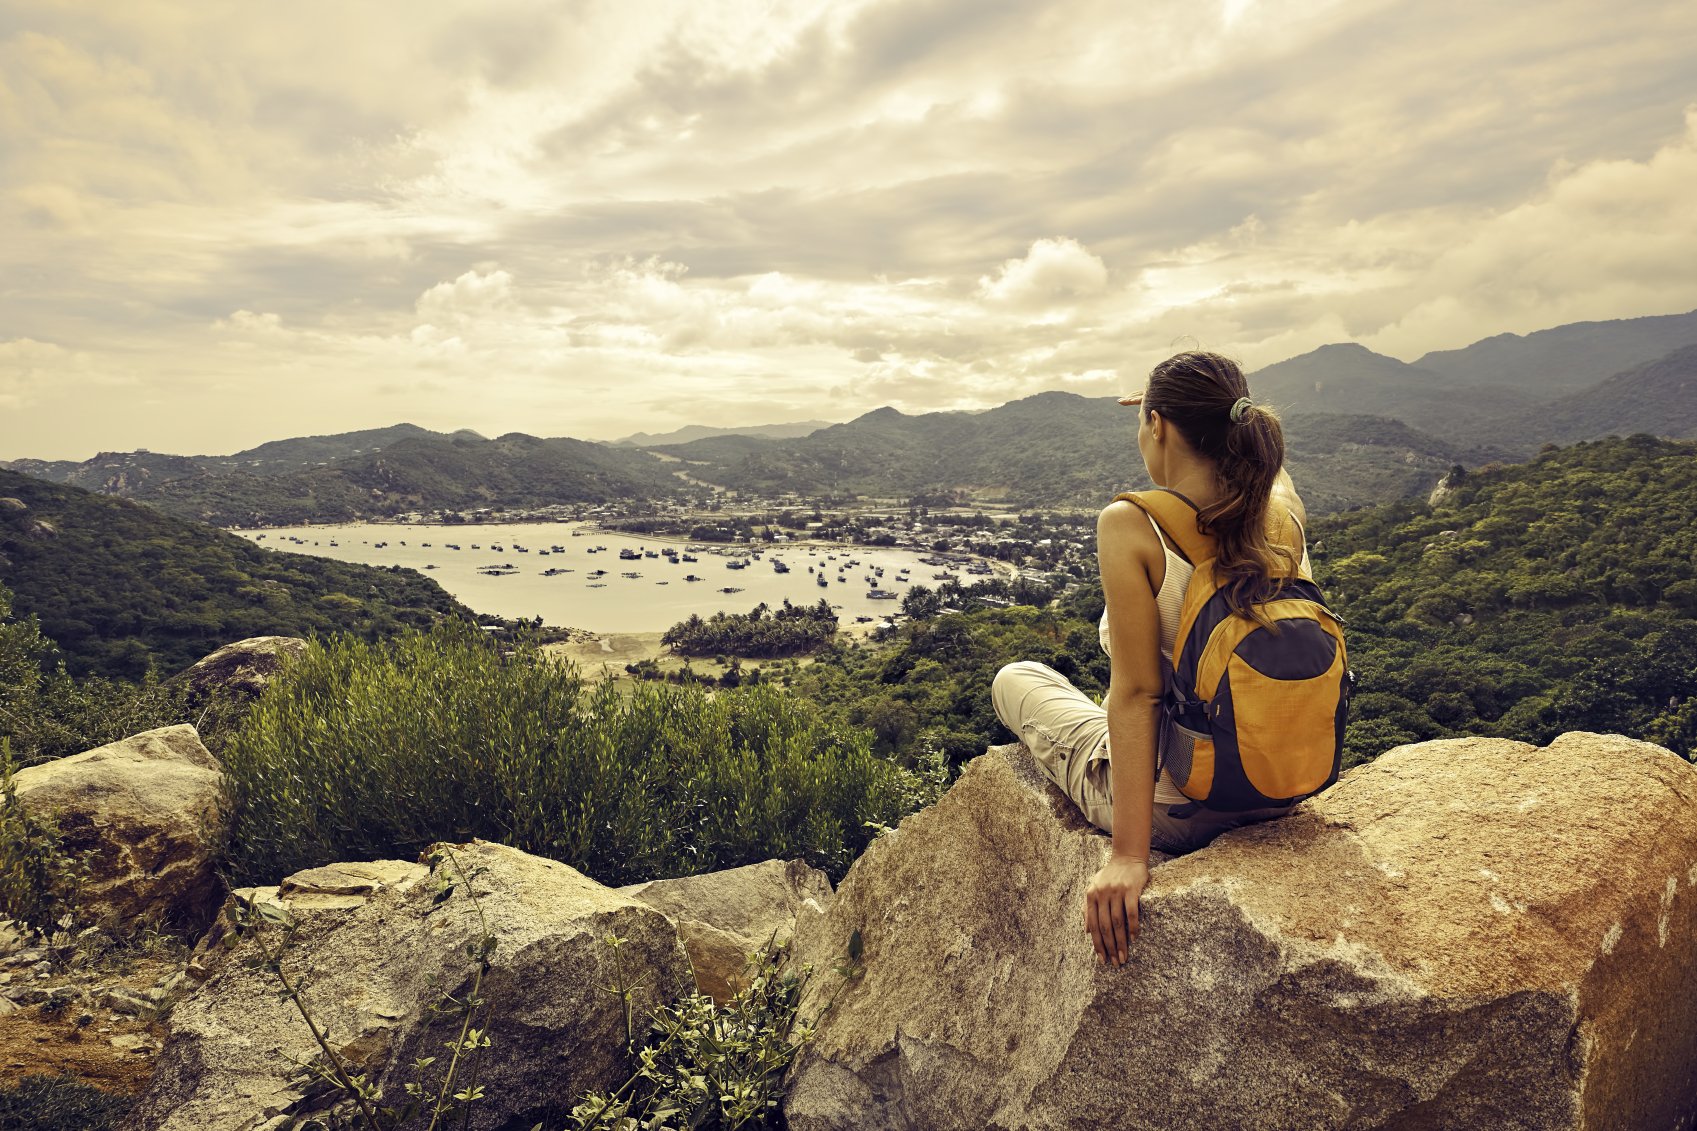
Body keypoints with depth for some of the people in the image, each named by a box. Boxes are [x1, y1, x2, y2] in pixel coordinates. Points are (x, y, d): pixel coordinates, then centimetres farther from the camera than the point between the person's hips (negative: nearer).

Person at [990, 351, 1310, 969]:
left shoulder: (1131, 527, -24)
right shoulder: (1282, 511, -9)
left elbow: (1137, 693, -27)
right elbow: (1258, 449, 17)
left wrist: (1129, 856, -25)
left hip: (1174, 811, -5)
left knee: (1015, 679, 21)